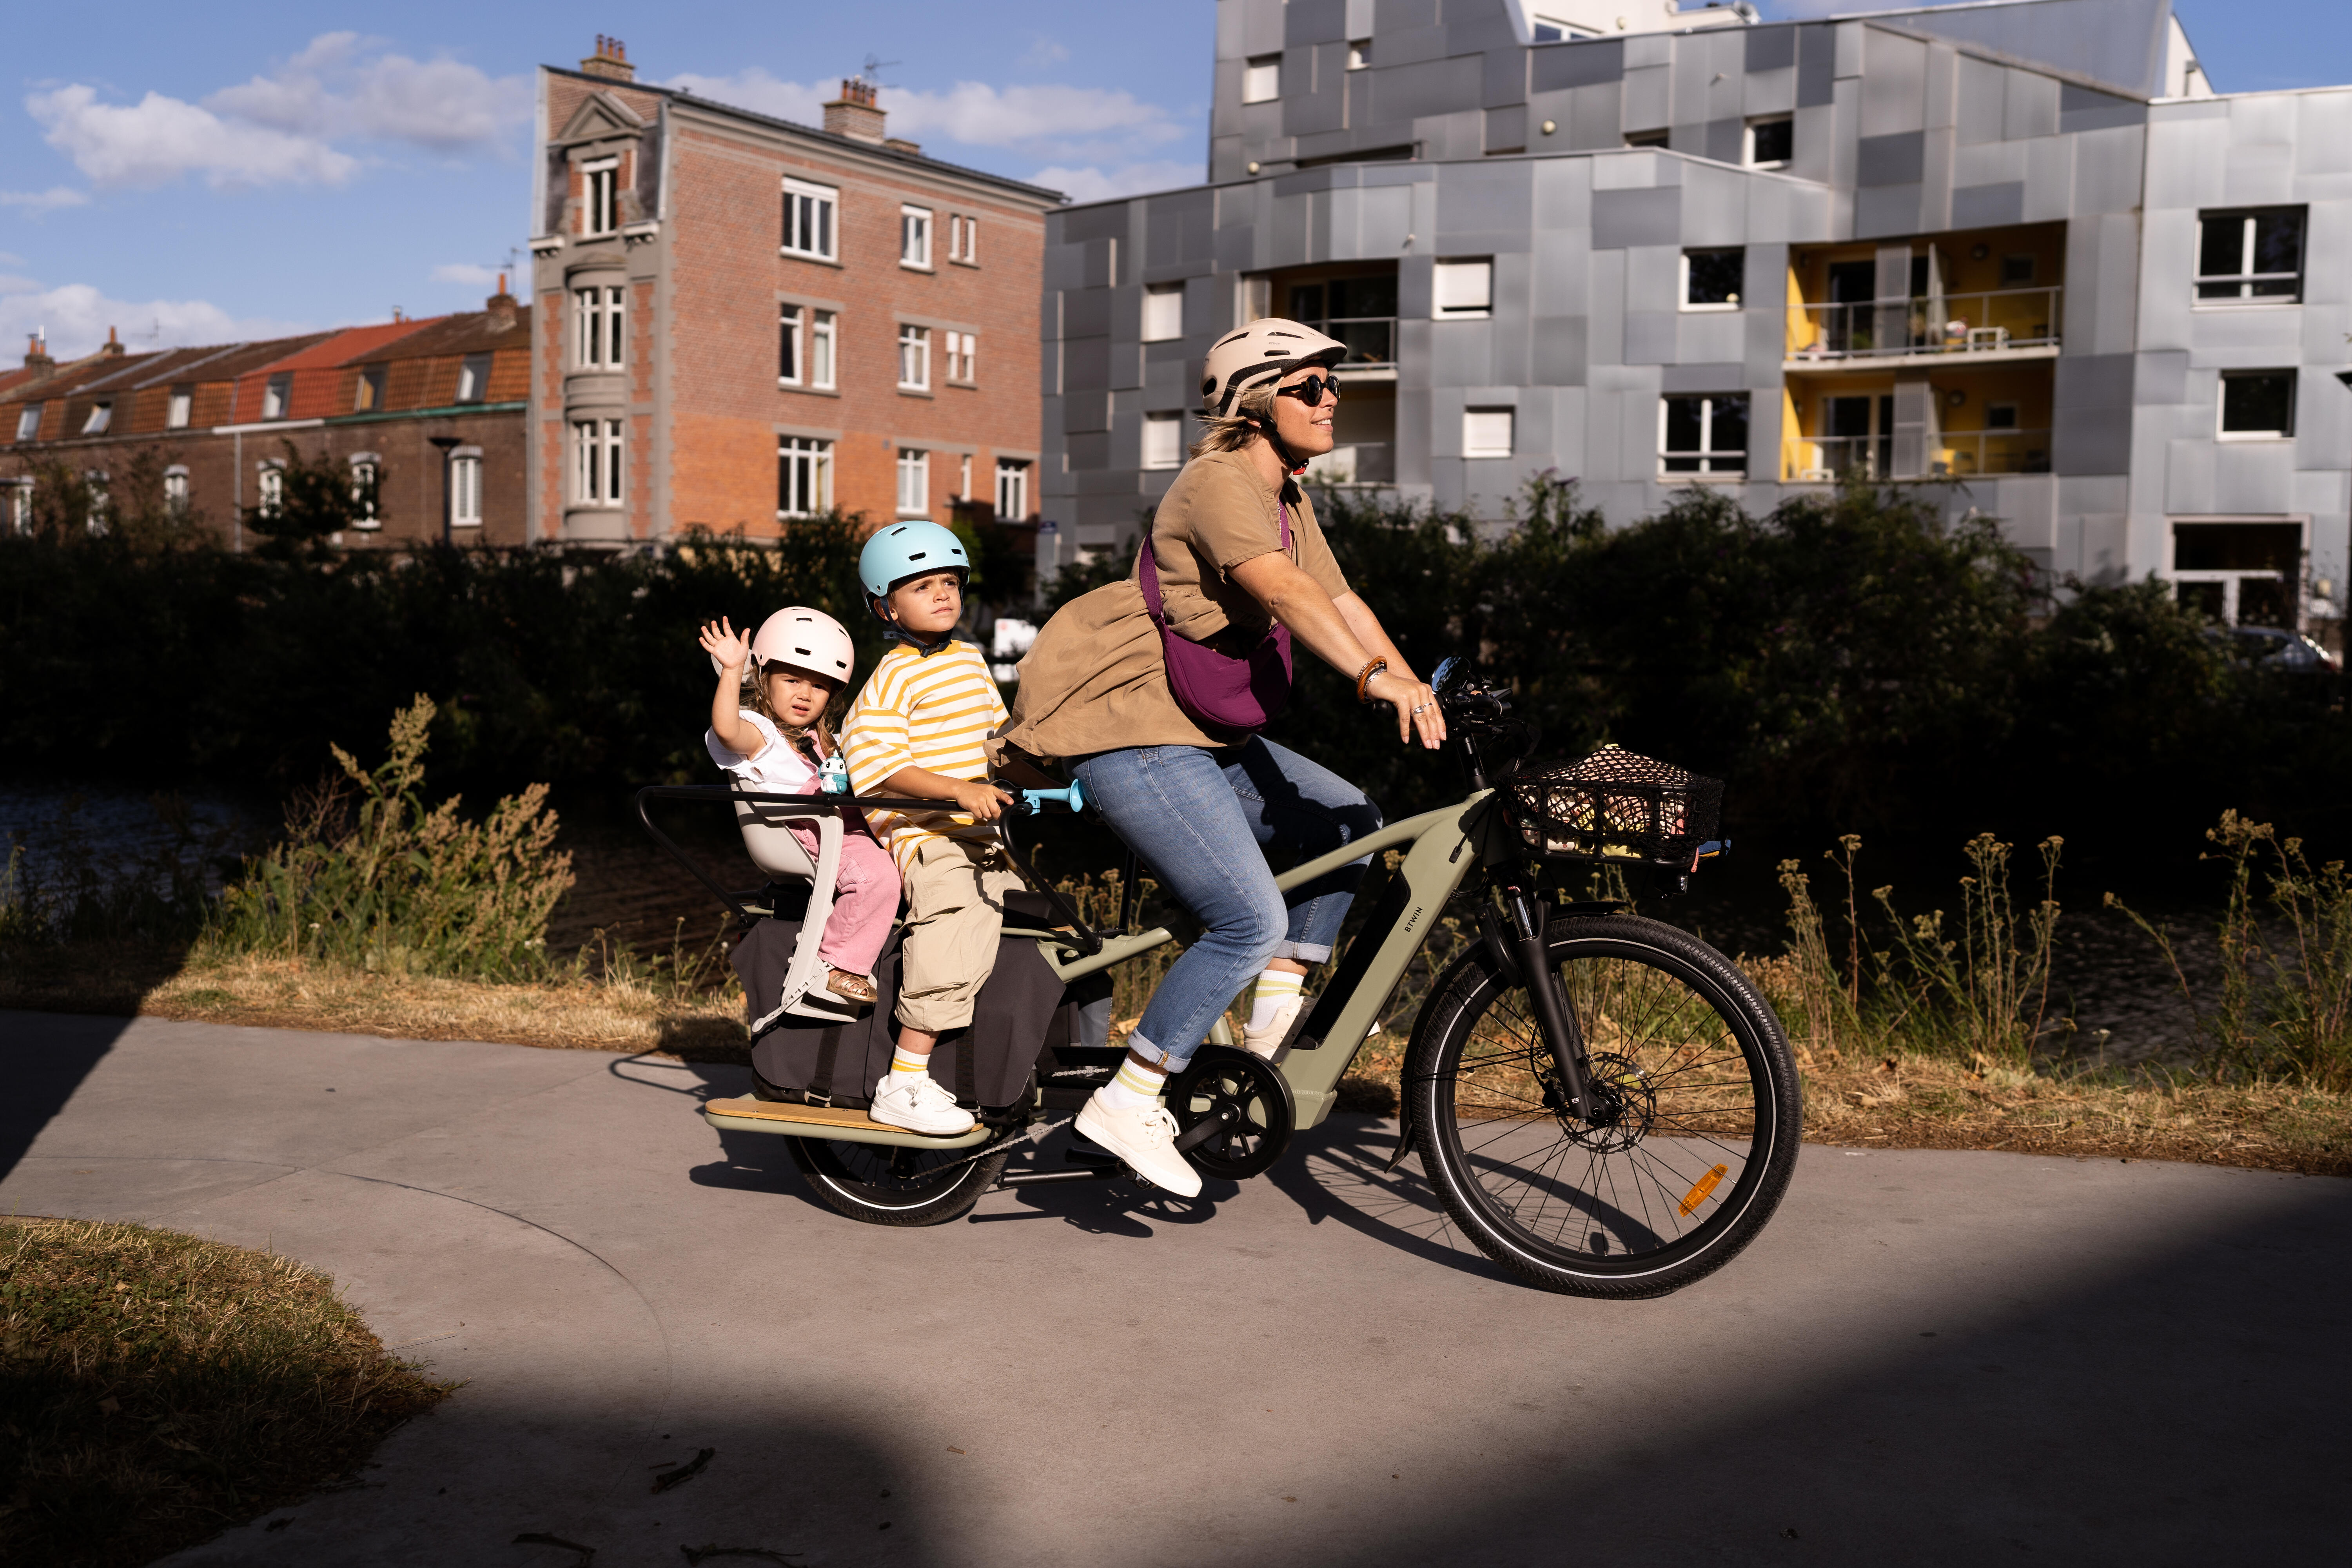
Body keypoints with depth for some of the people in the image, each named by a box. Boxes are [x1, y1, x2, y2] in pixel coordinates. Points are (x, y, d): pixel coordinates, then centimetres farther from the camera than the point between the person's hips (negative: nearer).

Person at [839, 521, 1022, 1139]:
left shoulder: (971, 659, 15)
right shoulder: (894, 678, -11)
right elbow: (878, 763, -22)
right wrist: (959, 791, -30)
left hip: (978, 835, 9)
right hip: (926, 838, -9)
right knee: (950, 954, -20)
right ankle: (901, 1088, -12)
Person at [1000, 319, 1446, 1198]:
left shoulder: (1285, 497, 14)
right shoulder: (1219, 484, -16)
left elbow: (1343, 603, 6)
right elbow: (1285, 592, -33)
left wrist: (1416, 690, -7)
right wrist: (1376, 678, -45)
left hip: (1200, 731, 10)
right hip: (1130, 727, -10)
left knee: (1346, 823, 8)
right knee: (1252, 920, -16)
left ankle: (1275, 1017, 12)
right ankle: (1128, 1103, -7)